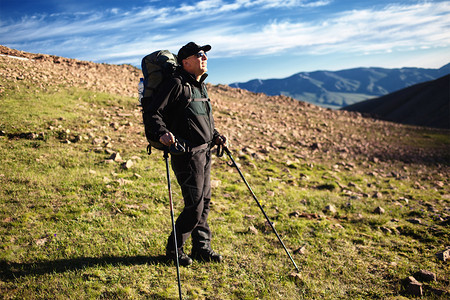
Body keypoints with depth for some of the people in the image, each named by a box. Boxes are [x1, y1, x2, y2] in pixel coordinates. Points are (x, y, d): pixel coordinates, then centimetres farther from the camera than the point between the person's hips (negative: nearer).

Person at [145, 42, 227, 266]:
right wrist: (162, 132, -30)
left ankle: (202, 247, 27)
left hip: (204, 152, 9)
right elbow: (153, 112, -14)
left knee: (204, 201, 13)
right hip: (187, 154, -9)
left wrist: (215, 136, 16)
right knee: (194, 205, -5)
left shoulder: (201, 86, 18)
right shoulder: (176, 84, -10)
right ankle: (174, 248, 15)